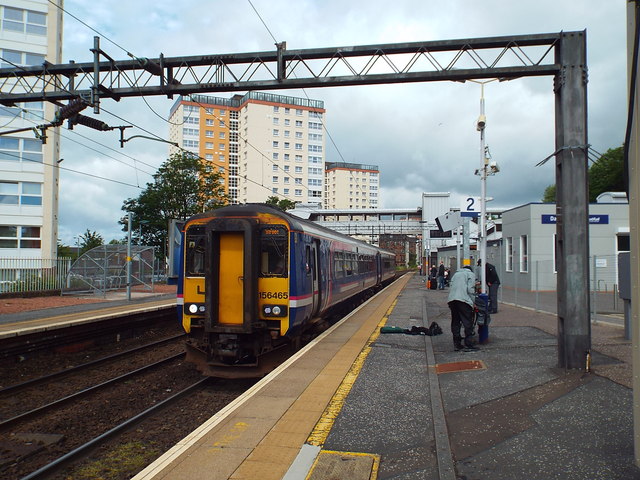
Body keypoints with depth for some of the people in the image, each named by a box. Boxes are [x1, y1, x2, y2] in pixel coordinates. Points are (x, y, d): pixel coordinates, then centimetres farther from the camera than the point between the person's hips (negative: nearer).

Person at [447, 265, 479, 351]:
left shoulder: (455, 274, 29)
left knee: (455, 322, 10)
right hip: (464, 299, -6)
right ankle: (469, 343, -3)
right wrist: (473, 302, 4)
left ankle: (456, 344, 12)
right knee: (468, 323, -1)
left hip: (452, 299, 6)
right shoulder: (470, 274, 13)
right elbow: (470, 289, -1)